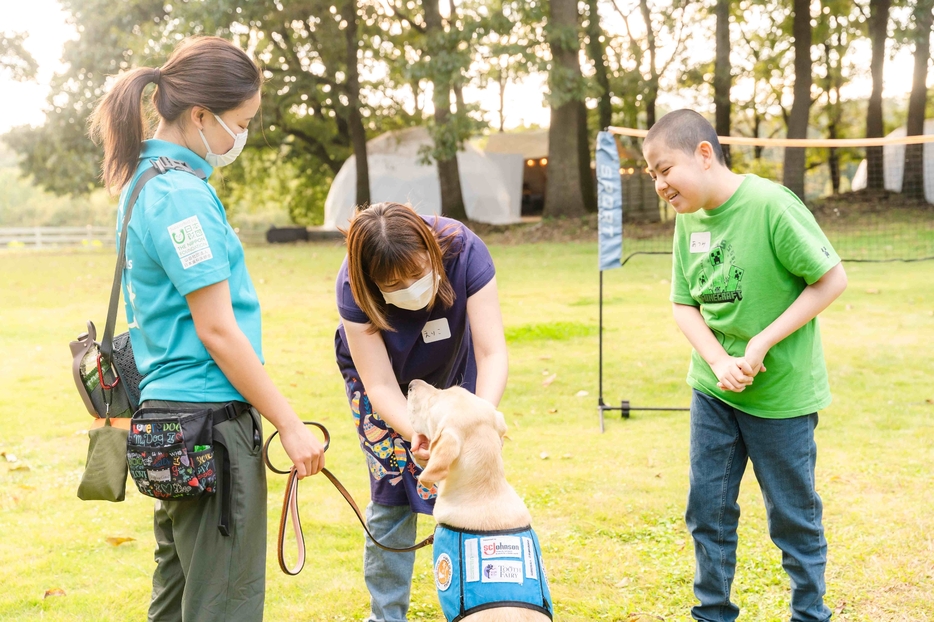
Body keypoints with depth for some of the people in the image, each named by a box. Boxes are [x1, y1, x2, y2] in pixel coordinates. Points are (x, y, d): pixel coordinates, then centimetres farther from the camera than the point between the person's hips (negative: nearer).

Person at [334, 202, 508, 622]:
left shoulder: (463, 252, -35)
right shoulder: (353, 288, -34)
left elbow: (493, 354, -35)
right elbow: (381, 386, -31)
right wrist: (416, 432, -50)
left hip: (451, 370, 1)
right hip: (381, 374, -1)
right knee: (393, 494, -5)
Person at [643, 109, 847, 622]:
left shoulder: (770, 204, -20)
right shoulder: (688, 219, 0)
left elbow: (832, 279, -17)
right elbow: (684, 305, 4)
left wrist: (761, 345, -19)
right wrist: (720, 362, -14)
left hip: (781, 391, -5)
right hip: (712, 389, 5)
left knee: (793, 517, 9)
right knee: (708, 510, 11)